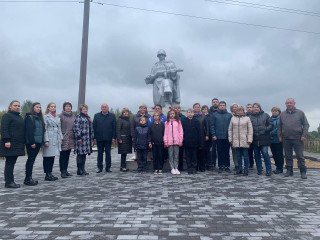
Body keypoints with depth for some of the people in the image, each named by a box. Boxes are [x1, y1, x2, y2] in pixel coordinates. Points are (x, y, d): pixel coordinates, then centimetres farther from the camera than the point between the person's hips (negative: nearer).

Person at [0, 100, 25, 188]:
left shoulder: (20, 117, 21)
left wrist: (23, 142, 21)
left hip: (18, 145, 8)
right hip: (10, 144, -8)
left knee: (12, 163, 11)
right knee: (9, 163, -4)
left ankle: (11, 181, 15)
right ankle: (9, 182, 1)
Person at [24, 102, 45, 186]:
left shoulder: (39, 118, 17)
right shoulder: (29, 117, -6)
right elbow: (28, 131, -13)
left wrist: (42, 141, 9)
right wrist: (32, 142, -18)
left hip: (38, 142, 7)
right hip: (31, 142, -7)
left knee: (32, 159, 10)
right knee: (30, 159, -5)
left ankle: (29, 178, 16)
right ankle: (28, 179, 1)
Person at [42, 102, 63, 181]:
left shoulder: (58, 118, 17)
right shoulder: (46, 117, -2)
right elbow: (45, 129, -8)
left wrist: (61, 138, 13)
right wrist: (46, 140, -14)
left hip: (56, 140, 7)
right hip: (49, 140, -6)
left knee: (52, 157, 10)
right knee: (47, 157, -3)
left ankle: (50, 174, 18)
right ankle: (47, 175, 4)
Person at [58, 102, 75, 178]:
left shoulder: (73, 116, 12)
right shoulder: (61, 116, -5)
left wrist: (75, 137, 12)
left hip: (70, 139, 6)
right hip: (63, 139, -5)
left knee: (67, 155, 12)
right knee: (62, 155, -1)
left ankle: (65, 170, 20)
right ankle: (62, 171, 6)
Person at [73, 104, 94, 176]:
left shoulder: (88, 117, 20)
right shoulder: (78, 117, -6)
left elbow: (91, 128, 23)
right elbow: (76, 128, -14)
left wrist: (92, 137, 20)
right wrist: (78, 137, -19)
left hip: (87, 139, 8)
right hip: (81, 139, -8)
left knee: (84, 154, 11)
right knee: (80, 155, -3)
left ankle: (83, 169, 18)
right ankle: (79, 170, 4)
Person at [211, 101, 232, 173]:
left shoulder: (229, 115, 5)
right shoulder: (215, 115, 4)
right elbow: (212, 125, 2)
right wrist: (213, 135, -6)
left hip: (227, 137, 0)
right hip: (218, 137, 0)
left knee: (227, 152, 6)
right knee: (220, 152, 5)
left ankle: (227, 166, 15)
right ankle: (220, 166, 14)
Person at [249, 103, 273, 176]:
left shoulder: (265, 115, 3)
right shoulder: (250, 117, 6)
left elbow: (271, 125, 3)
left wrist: (265, 129, -11)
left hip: (264, 139, -2)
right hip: (255, 139, 2)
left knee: (265, 153, -7)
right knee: (256, 155, 9)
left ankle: (268, 170, 6)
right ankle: (259, 169, 22)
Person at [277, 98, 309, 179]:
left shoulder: (300, 113, 4)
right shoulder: (282, 114, 11)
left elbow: (306, 124, 3)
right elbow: (279, 126, 15)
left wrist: (304, 135, -7)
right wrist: (279, 136, 6)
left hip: (298, 139, -3)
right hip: (286, 139, 3)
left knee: (300, 156, 0)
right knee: (288, 156, 9)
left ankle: (303, 171, 11)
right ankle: (289, 170, 18)